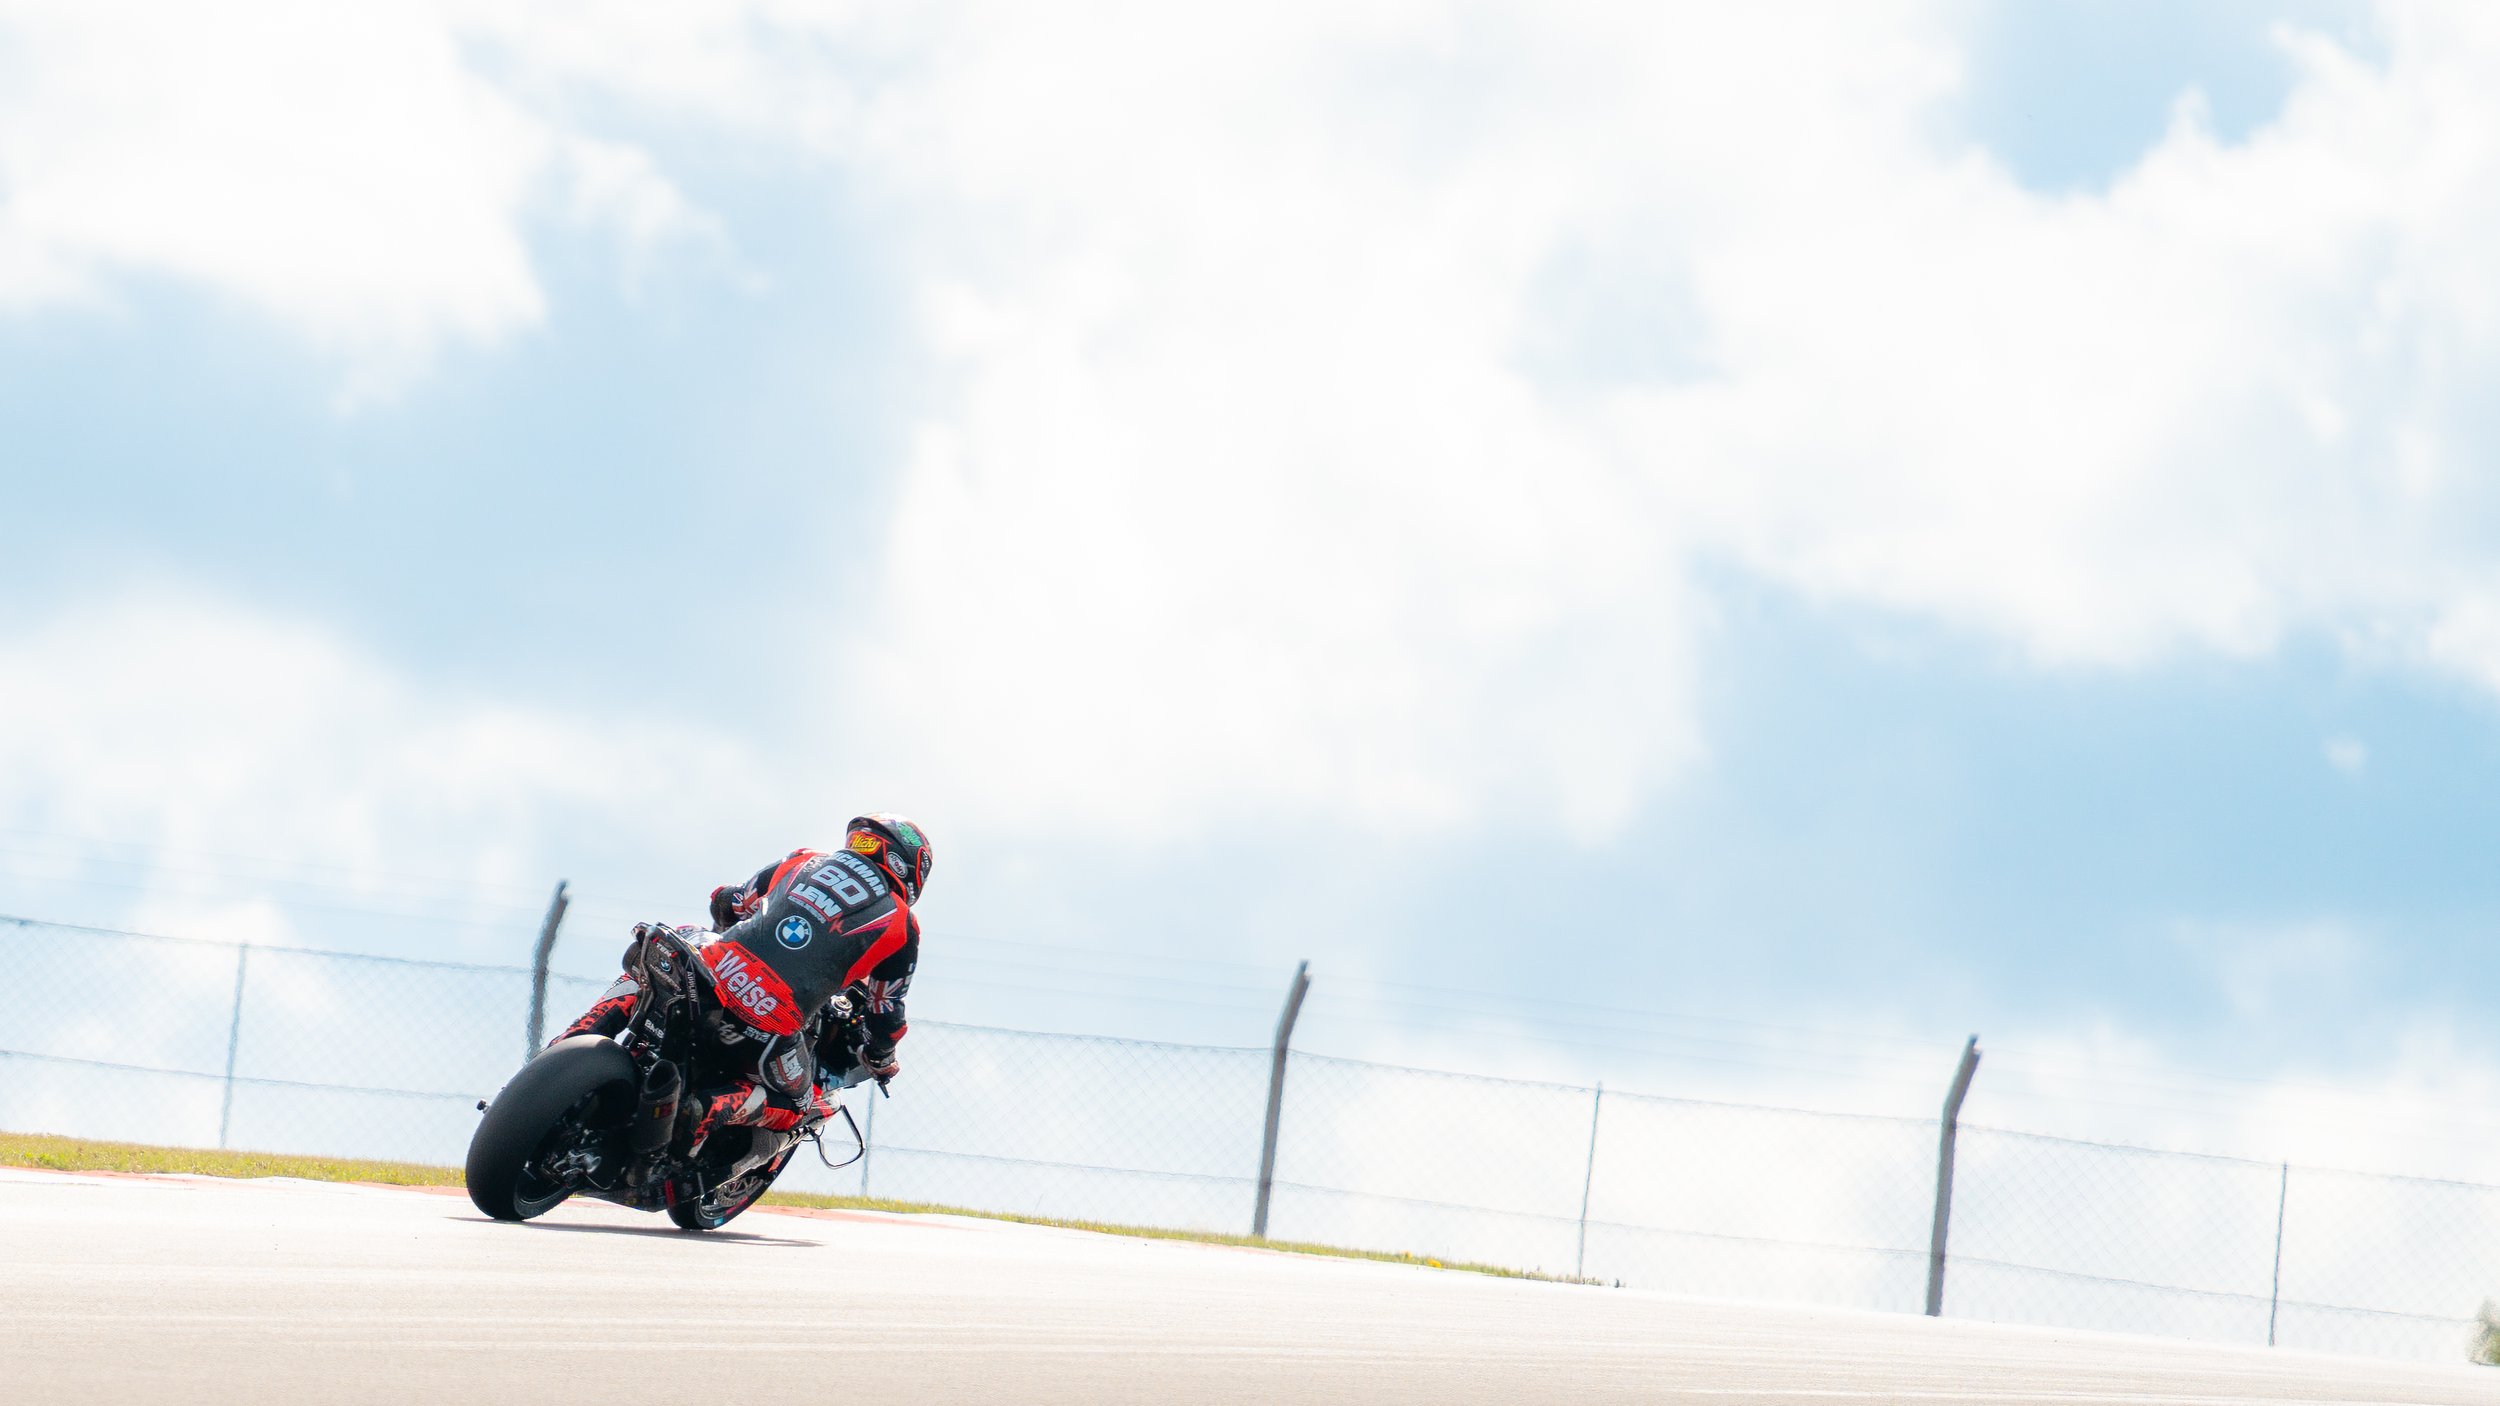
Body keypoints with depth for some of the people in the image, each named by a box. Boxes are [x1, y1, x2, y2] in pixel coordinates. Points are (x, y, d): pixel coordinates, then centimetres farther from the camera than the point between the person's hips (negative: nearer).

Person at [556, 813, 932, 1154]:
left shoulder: (801, 861, 21)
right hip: (771, 1027, -4)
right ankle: (713, 1109, -9)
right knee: (809, 1103, 22)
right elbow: (887, 1018, 19)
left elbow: (729, 904, 34)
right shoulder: (903, 925, 12)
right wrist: (881, 1059, 41)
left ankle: (573, 1043, 11)